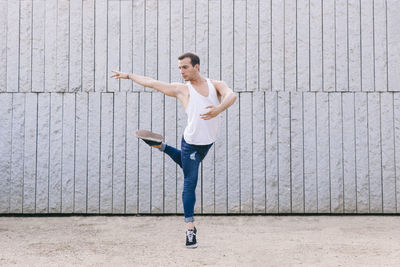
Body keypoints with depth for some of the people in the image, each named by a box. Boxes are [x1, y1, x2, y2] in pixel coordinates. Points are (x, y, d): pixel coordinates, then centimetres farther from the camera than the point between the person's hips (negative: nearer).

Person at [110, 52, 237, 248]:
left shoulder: (216, 85, 1)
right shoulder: (182, 89, -3)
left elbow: (231, 95, -19)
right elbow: (152, 83, 5)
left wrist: (219, 109, -39)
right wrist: (129, 75, 11)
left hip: (209, 141, 3)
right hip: (191, 143, -3)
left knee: (186, 163, 27)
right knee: (190, 183, -2)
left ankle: (162, 146, 46)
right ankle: (190, 228, 4)